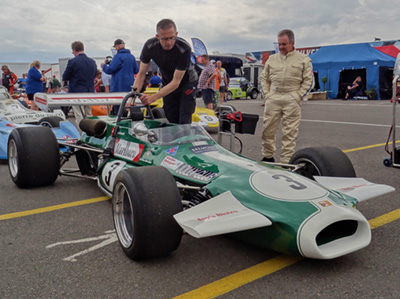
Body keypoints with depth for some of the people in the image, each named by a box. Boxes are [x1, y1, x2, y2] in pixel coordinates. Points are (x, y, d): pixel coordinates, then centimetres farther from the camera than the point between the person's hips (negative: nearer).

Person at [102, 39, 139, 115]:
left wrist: (104, 66, 5)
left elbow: (110, 70, -14)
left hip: (119, 87, -7)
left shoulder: (118, 56, -13)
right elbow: (136, 71, 14)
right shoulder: (131, 56, 9)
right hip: (130, 87, 7)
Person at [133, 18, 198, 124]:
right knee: (171, 122, 2)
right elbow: (141, 74, -13)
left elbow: (176, 82, -30)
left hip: (187, 82, -3)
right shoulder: (150, 46, -22)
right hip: (167, 83, 3)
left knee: (184, 123, -14)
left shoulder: (184, 49, -32)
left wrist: (153, 97, -40)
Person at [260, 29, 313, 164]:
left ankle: (286, 161, 6)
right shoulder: (272, 59, 15)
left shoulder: (303, 59, 6)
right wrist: (267, 94, 6)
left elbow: (308, 81, 3)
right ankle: (267, 157, 20)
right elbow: (264, 78, 19)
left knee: (289, 133, -1)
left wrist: (297, 96, -5)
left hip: (292, 101, -3)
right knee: (267, 130, 4)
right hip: (272, 99, 3)